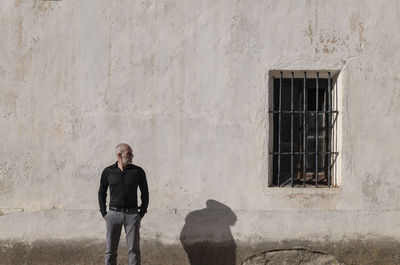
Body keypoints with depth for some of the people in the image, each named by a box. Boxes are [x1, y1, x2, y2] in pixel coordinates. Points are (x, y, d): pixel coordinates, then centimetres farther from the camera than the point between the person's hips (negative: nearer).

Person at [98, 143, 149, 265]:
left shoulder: (138, 171, -2)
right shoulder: (107, 172, 1)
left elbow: (145, 194, 6)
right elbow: (101, 193, 11)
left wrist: (141, 214, -1)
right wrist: (104, 214, 4)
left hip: (132, 214, -1)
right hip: (113, 214, 1)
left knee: (134, 249, -3)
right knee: (110, 249, 3)